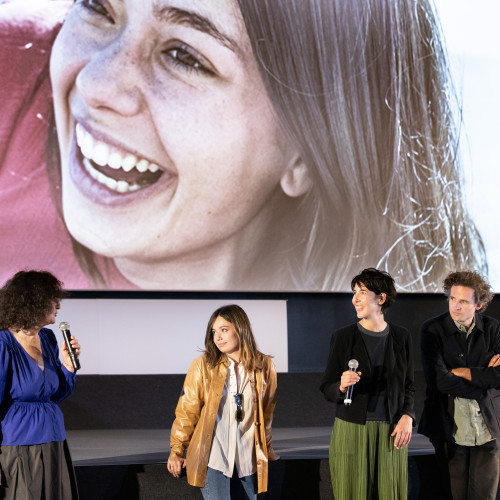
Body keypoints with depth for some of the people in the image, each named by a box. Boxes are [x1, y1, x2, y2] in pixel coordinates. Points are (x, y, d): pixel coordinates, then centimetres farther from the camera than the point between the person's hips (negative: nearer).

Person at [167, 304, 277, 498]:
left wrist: (267, 450, 21)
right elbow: (186, 411, 2)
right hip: (212, 456, -3)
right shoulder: (203, 365, -2)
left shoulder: (264, 367, 4)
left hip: (247, 458, 3)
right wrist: (177, 450, 1)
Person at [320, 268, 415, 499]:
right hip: (351, 430, -1)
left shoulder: (401, 337, 5)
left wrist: (407, 417, -4)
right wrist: (342, 386, -18)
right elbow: (326, 388, 3)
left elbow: (408, 385, 12)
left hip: (391, 432, 1)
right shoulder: (343, 337, 0)